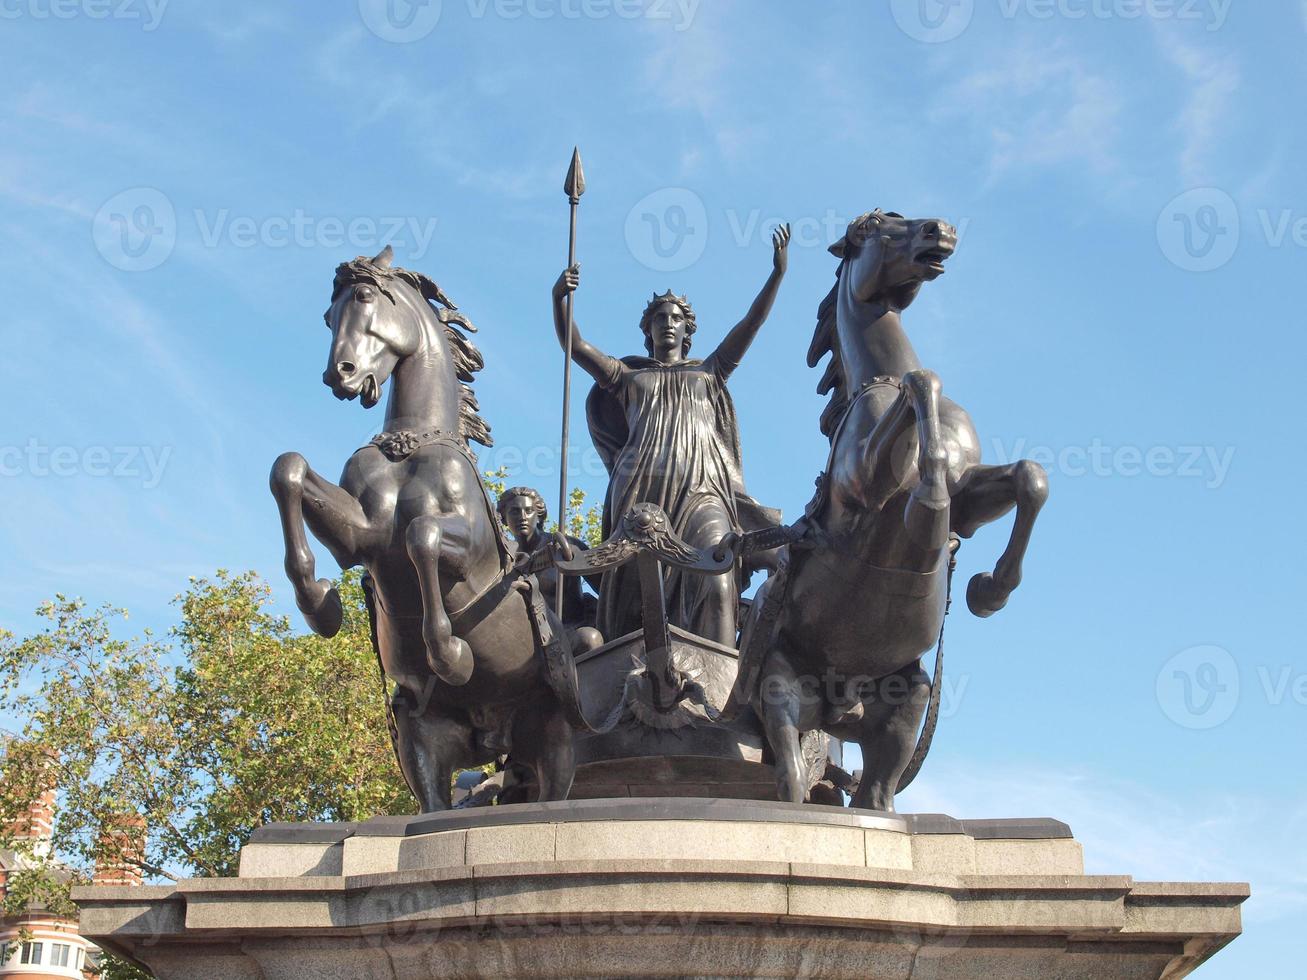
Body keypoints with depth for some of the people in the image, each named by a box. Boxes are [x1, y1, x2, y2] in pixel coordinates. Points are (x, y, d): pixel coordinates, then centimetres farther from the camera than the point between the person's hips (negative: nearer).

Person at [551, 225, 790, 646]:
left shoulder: (709, 372, 28)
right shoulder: (627, 376, 27)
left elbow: (749, 327, 19)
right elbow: (575, 346, 16)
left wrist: (777, 273, 7)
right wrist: (559, 298, -1)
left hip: (701, 490, -1)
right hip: (641, 493, 1)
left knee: (716, 584, -23)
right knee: (635, 596, -10)